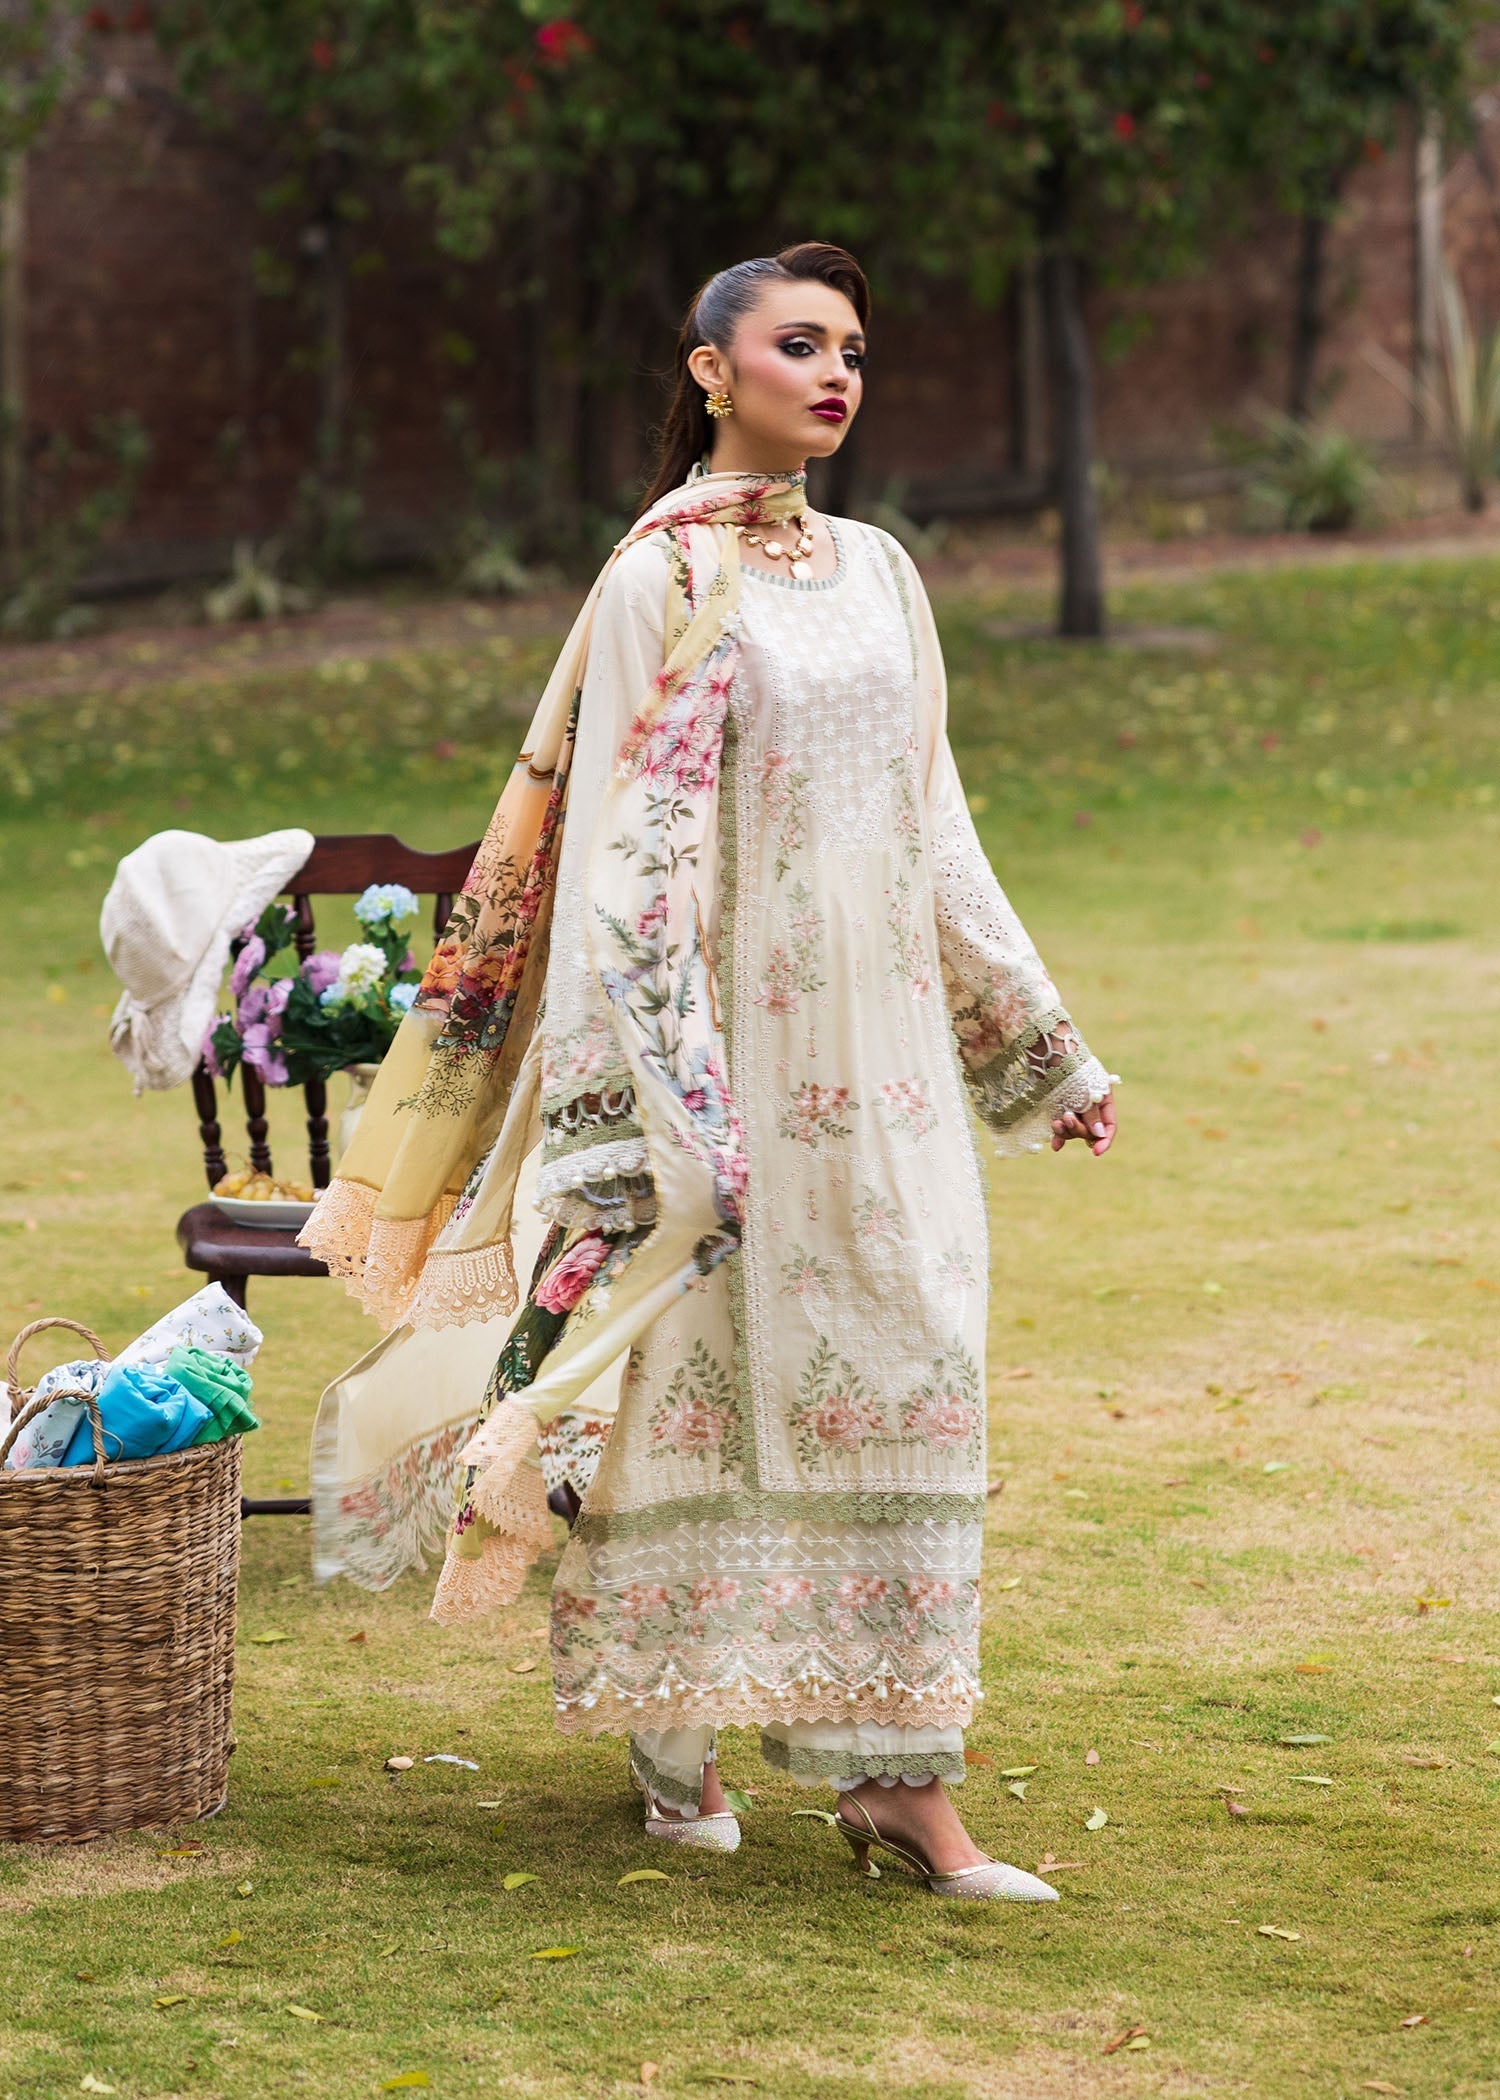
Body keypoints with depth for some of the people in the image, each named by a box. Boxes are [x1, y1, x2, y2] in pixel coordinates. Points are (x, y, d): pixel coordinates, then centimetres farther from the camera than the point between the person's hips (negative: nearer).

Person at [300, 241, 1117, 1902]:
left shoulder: (875, 572, 13)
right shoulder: (664, 579, -6)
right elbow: (631, 845, -12)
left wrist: (1043, 1043, 19)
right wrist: (658, 1098, -19)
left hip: (884, 1039, 6)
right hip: (730, 1030, -6)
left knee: (908, 1363, 0)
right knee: (699, 1360, 1)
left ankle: (896, 1769, 1)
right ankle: (670, 1730, 15)